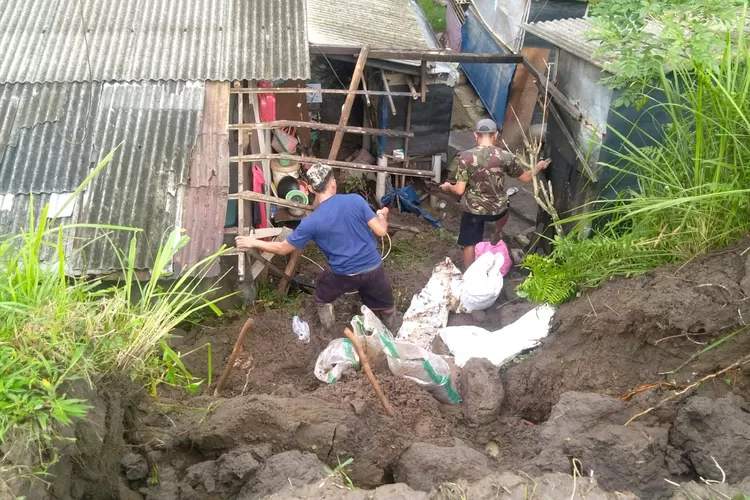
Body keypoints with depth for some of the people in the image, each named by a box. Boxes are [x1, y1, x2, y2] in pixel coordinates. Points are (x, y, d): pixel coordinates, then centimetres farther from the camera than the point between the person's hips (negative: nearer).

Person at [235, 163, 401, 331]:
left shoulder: (311, 222, -15)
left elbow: (282, 248, -5)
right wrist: (381, 215, 14)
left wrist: (254, 242, 10)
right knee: (386, 307, 29)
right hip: (374, 268, 1)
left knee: (322, 284, 34)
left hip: (345, 276, -1)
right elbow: (381, 230, -10)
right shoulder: (355, 200, -14)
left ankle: (325, 313, 40)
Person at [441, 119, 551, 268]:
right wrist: (539, 166, 21)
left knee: (469, 245, 18)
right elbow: (526, 178, 1)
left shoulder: (466, 157, -19)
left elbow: (460, 190, -16)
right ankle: (496, 235, 55)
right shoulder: (505, 157, -13)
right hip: (497, 209, 2)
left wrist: (448, 186, 7)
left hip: (473, 209, -1)